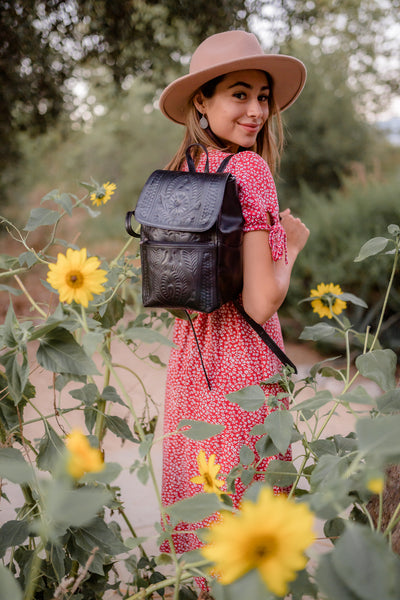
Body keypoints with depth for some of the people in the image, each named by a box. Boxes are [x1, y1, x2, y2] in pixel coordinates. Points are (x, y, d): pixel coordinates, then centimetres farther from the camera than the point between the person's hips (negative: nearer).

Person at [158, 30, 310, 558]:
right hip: (243, 360, -7)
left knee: (197, 505, 22)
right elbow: (260, 304, -21)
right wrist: (291, 244, -3)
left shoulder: (179, 171, 5)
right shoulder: (249, 167, -17)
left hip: (187, 356, 7)